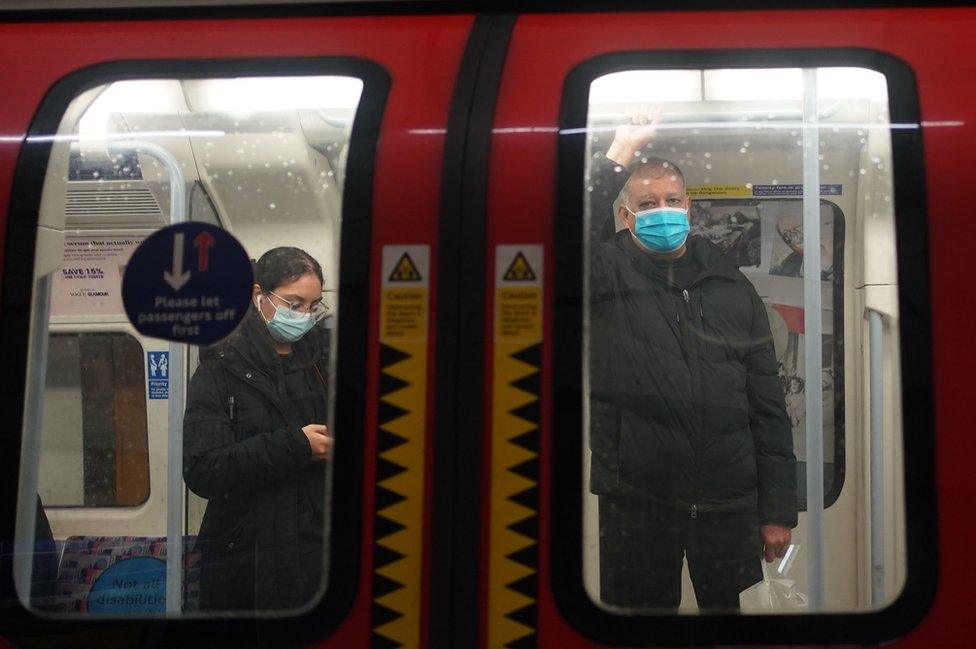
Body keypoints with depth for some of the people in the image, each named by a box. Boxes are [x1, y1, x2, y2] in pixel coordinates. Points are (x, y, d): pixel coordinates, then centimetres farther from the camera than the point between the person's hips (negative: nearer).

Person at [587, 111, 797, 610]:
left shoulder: (732, 288, 9)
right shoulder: (608, 273, 1)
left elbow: (767, 405, 7)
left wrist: (778, 509, 3)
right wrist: (622, 152, -17)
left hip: (727, 502, 3)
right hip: (635, 499, -2)